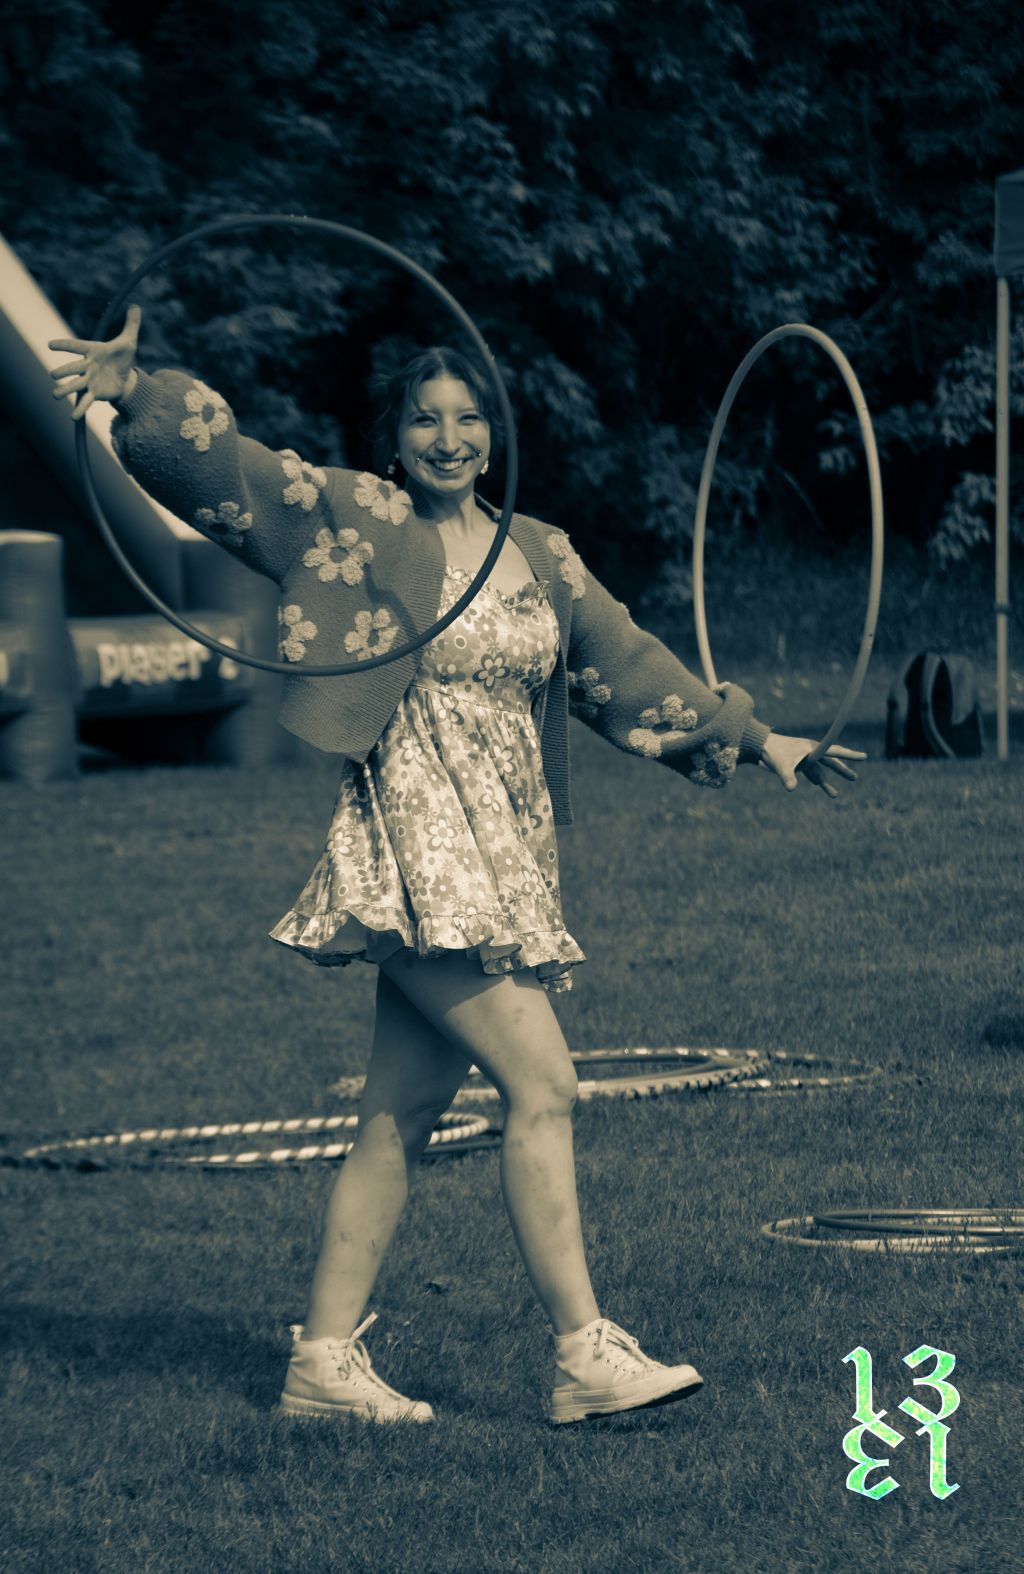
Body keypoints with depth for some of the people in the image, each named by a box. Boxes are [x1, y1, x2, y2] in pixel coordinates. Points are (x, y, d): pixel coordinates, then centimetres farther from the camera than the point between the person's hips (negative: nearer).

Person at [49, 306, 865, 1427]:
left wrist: (756, 739, 18)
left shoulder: (539, 555, 16)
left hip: (503, 858, 6)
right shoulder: (358, 520, 0)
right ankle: (584, 1354, -11)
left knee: (402, 1114, 7)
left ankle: (324, 1360, 12)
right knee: (542, 1083, -13)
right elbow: (229, 466, -7)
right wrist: (132, 393, -23)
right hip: (414, 842, -6)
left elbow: (627, 664, 19)